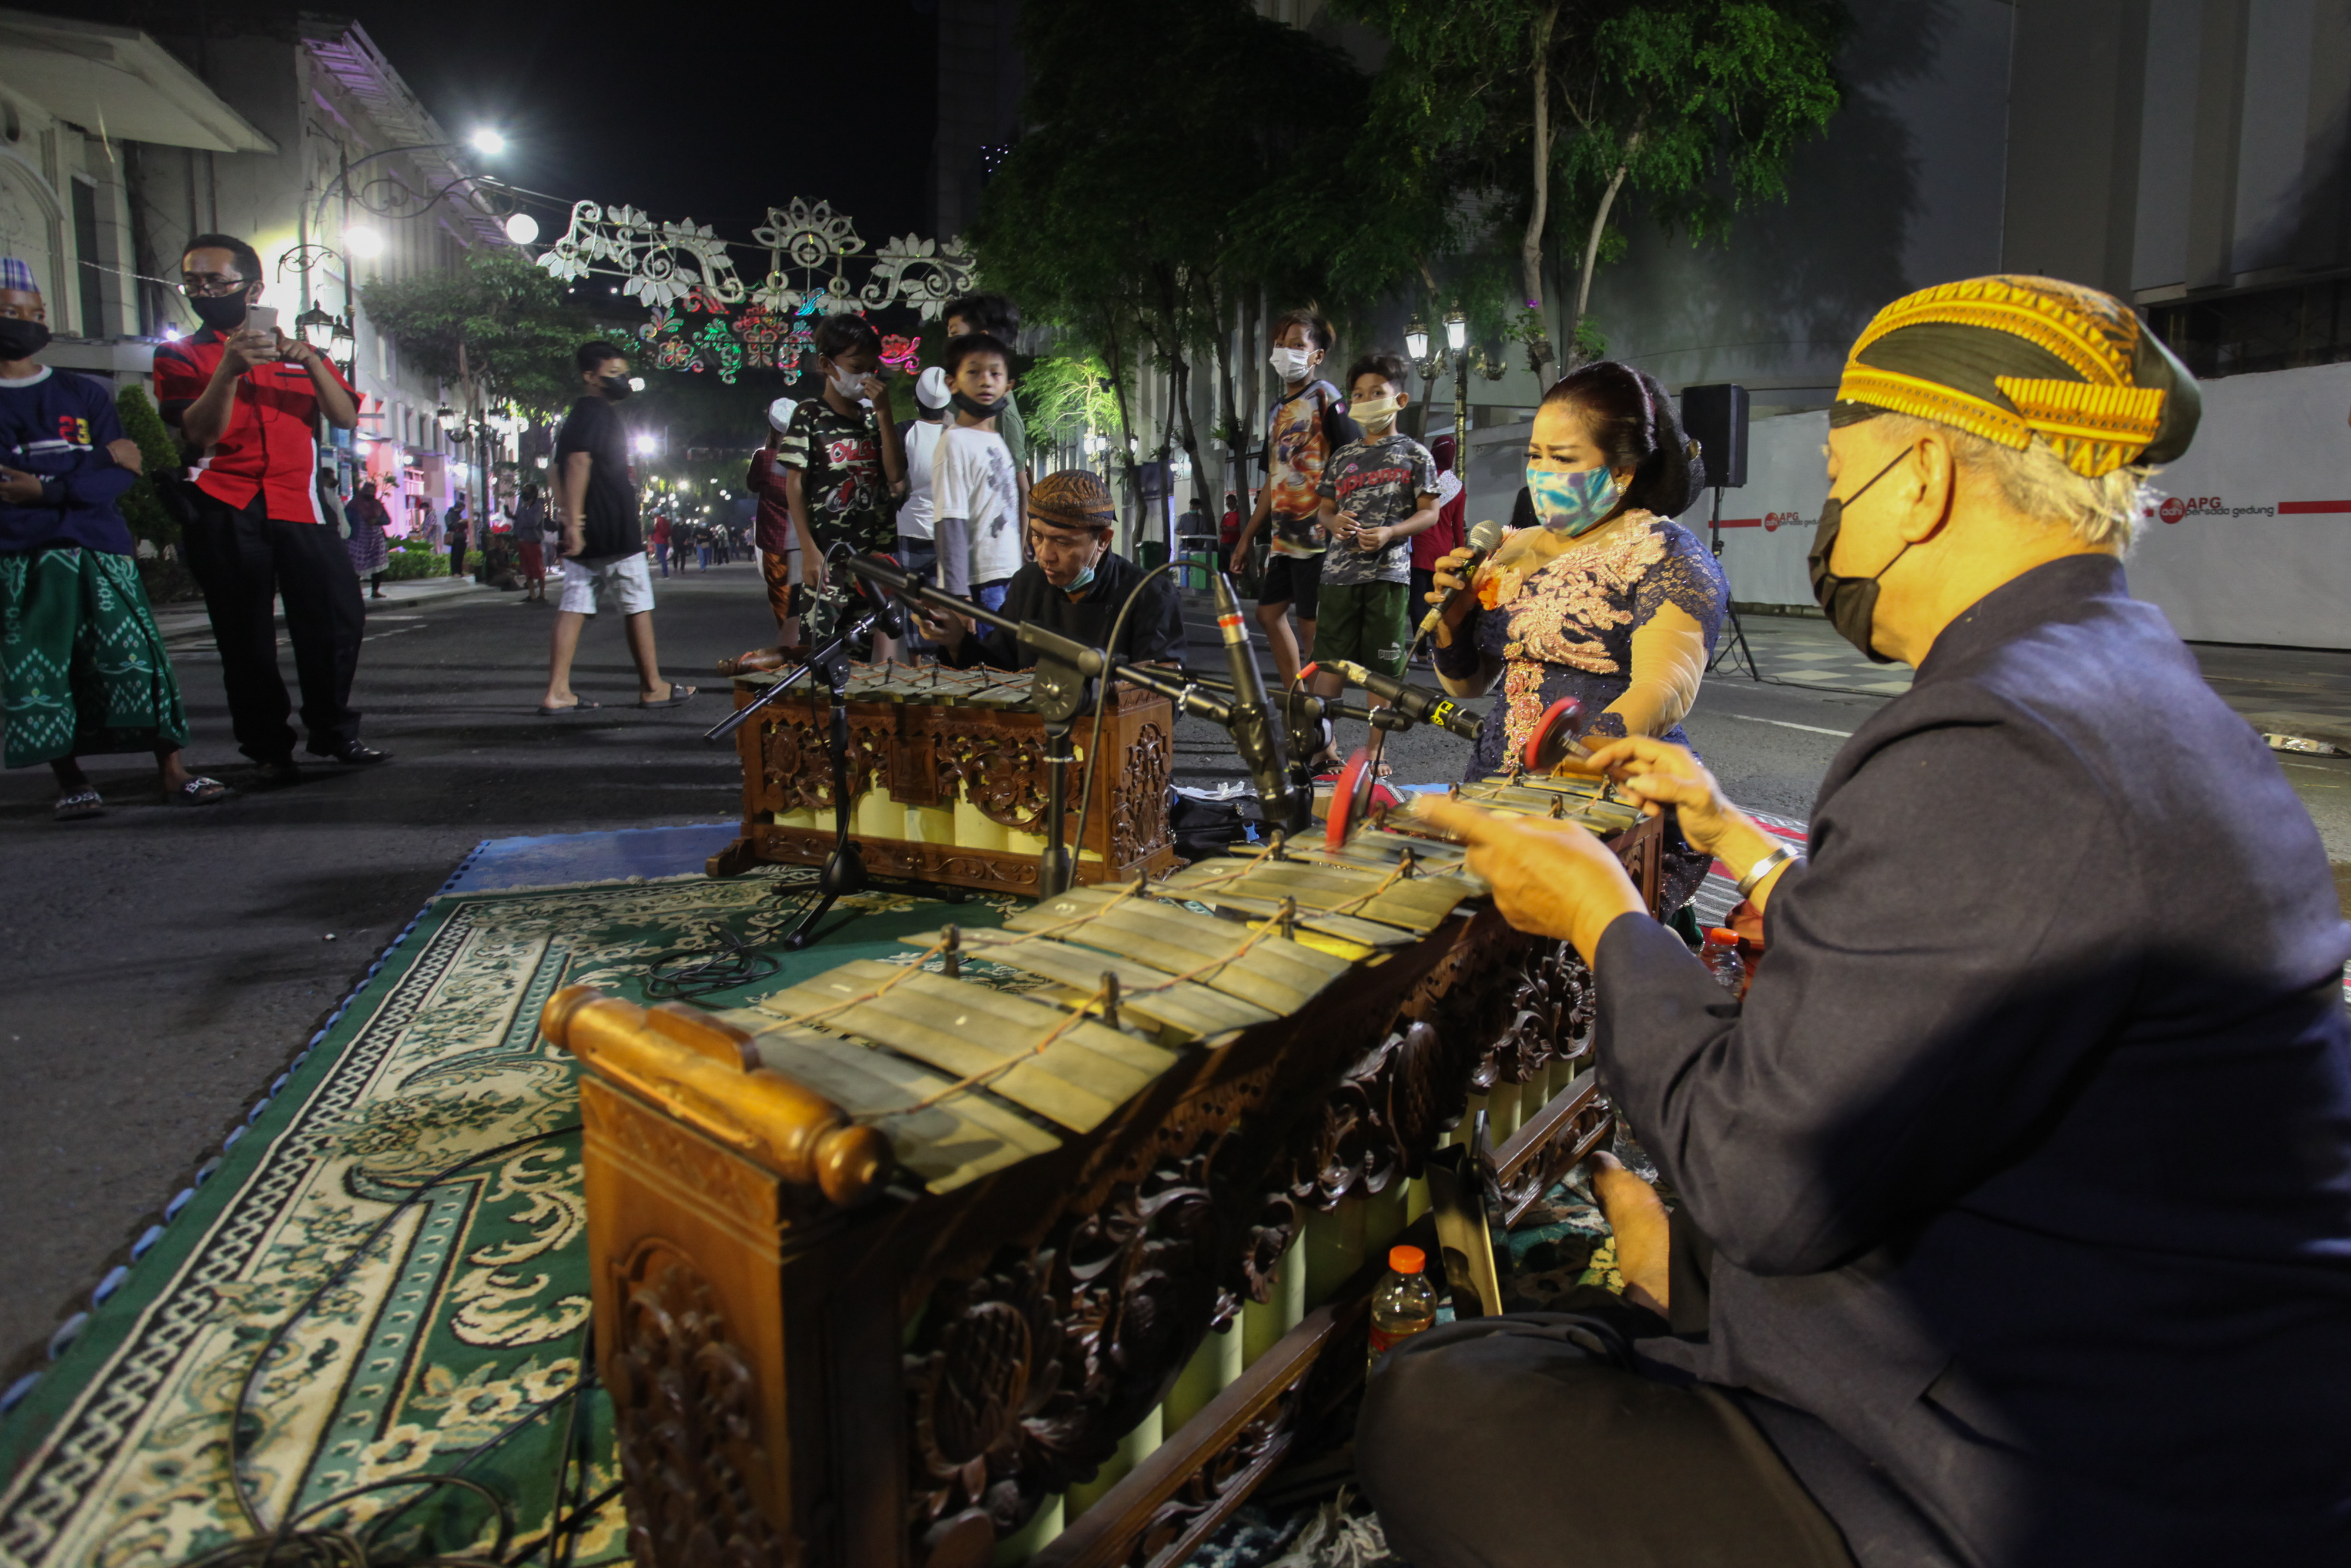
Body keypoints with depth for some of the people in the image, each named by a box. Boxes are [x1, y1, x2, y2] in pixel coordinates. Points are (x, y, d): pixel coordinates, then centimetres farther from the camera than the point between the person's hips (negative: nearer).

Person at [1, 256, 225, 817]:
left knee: (137, 657, -8)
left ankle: (172, 770, -6)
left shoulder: (83, 394, 14)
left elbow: (125, 473, 2)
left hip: (101, 547, 1)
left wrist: (46, 487, -10)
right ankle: (71, 781, 5)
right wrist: (96, 464, -5)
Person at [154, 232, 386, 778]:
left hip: (298, 505, 1)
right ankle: (269, 748, 11)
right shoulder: (180, 354, 9)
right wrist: (228, 369, -20)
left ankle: (333, 732, 7)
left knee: (339, 615, -7)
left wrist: (312, 363, -13)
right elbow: (201, 433, -7)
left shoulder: (296, 350, 16)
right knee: (246, 635, 1)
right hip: (223, 512, -1)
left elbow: (345, 417, 3)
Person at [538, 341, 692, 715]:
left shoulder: (578, 415, 20)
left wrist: (568, 515, 12)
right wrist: (574, 523, -26)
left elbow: (557, 470, 21)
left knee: (574, 606, 4)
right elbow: (579, 462, -21)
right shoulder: (599, 413, -10)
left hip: (584, 534, 9)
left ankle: (557, 692, -1)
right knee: (638, 604, 1)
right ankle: (652, 687, 8)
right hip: (612, 532, -9)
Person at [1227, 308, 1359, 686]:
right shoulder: (1277, 410, 19)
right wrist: (1247, 536, 23)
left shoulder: (1324, 397, -5)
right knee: (1269, 612, 11)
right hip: (1282, 535, 9)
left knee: (1311, 623, -5)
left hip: (1315, 530, -9)